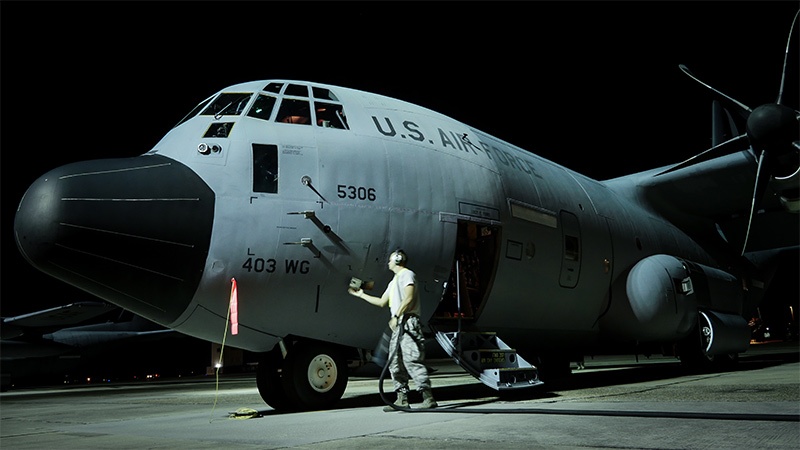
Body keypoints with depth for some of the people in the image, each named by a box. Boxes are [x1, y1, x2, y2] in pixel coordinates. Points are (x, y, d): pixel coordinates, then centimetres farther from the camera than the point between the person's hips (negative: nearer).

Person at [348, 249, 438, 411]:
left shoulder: (406, 274, 1)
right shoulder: (393, 282, 30)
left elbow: (409, 298, -13)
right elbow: (382, 302, 35)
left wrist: (396, 316, -19)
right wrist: (361, 295, 39)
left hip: (408, 322, -10)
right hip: (398, 325, 10)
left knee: (412, 360, -19)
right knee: (395, 363, 5)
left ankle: (428, 397, -22)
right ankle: (402, 398, 7)